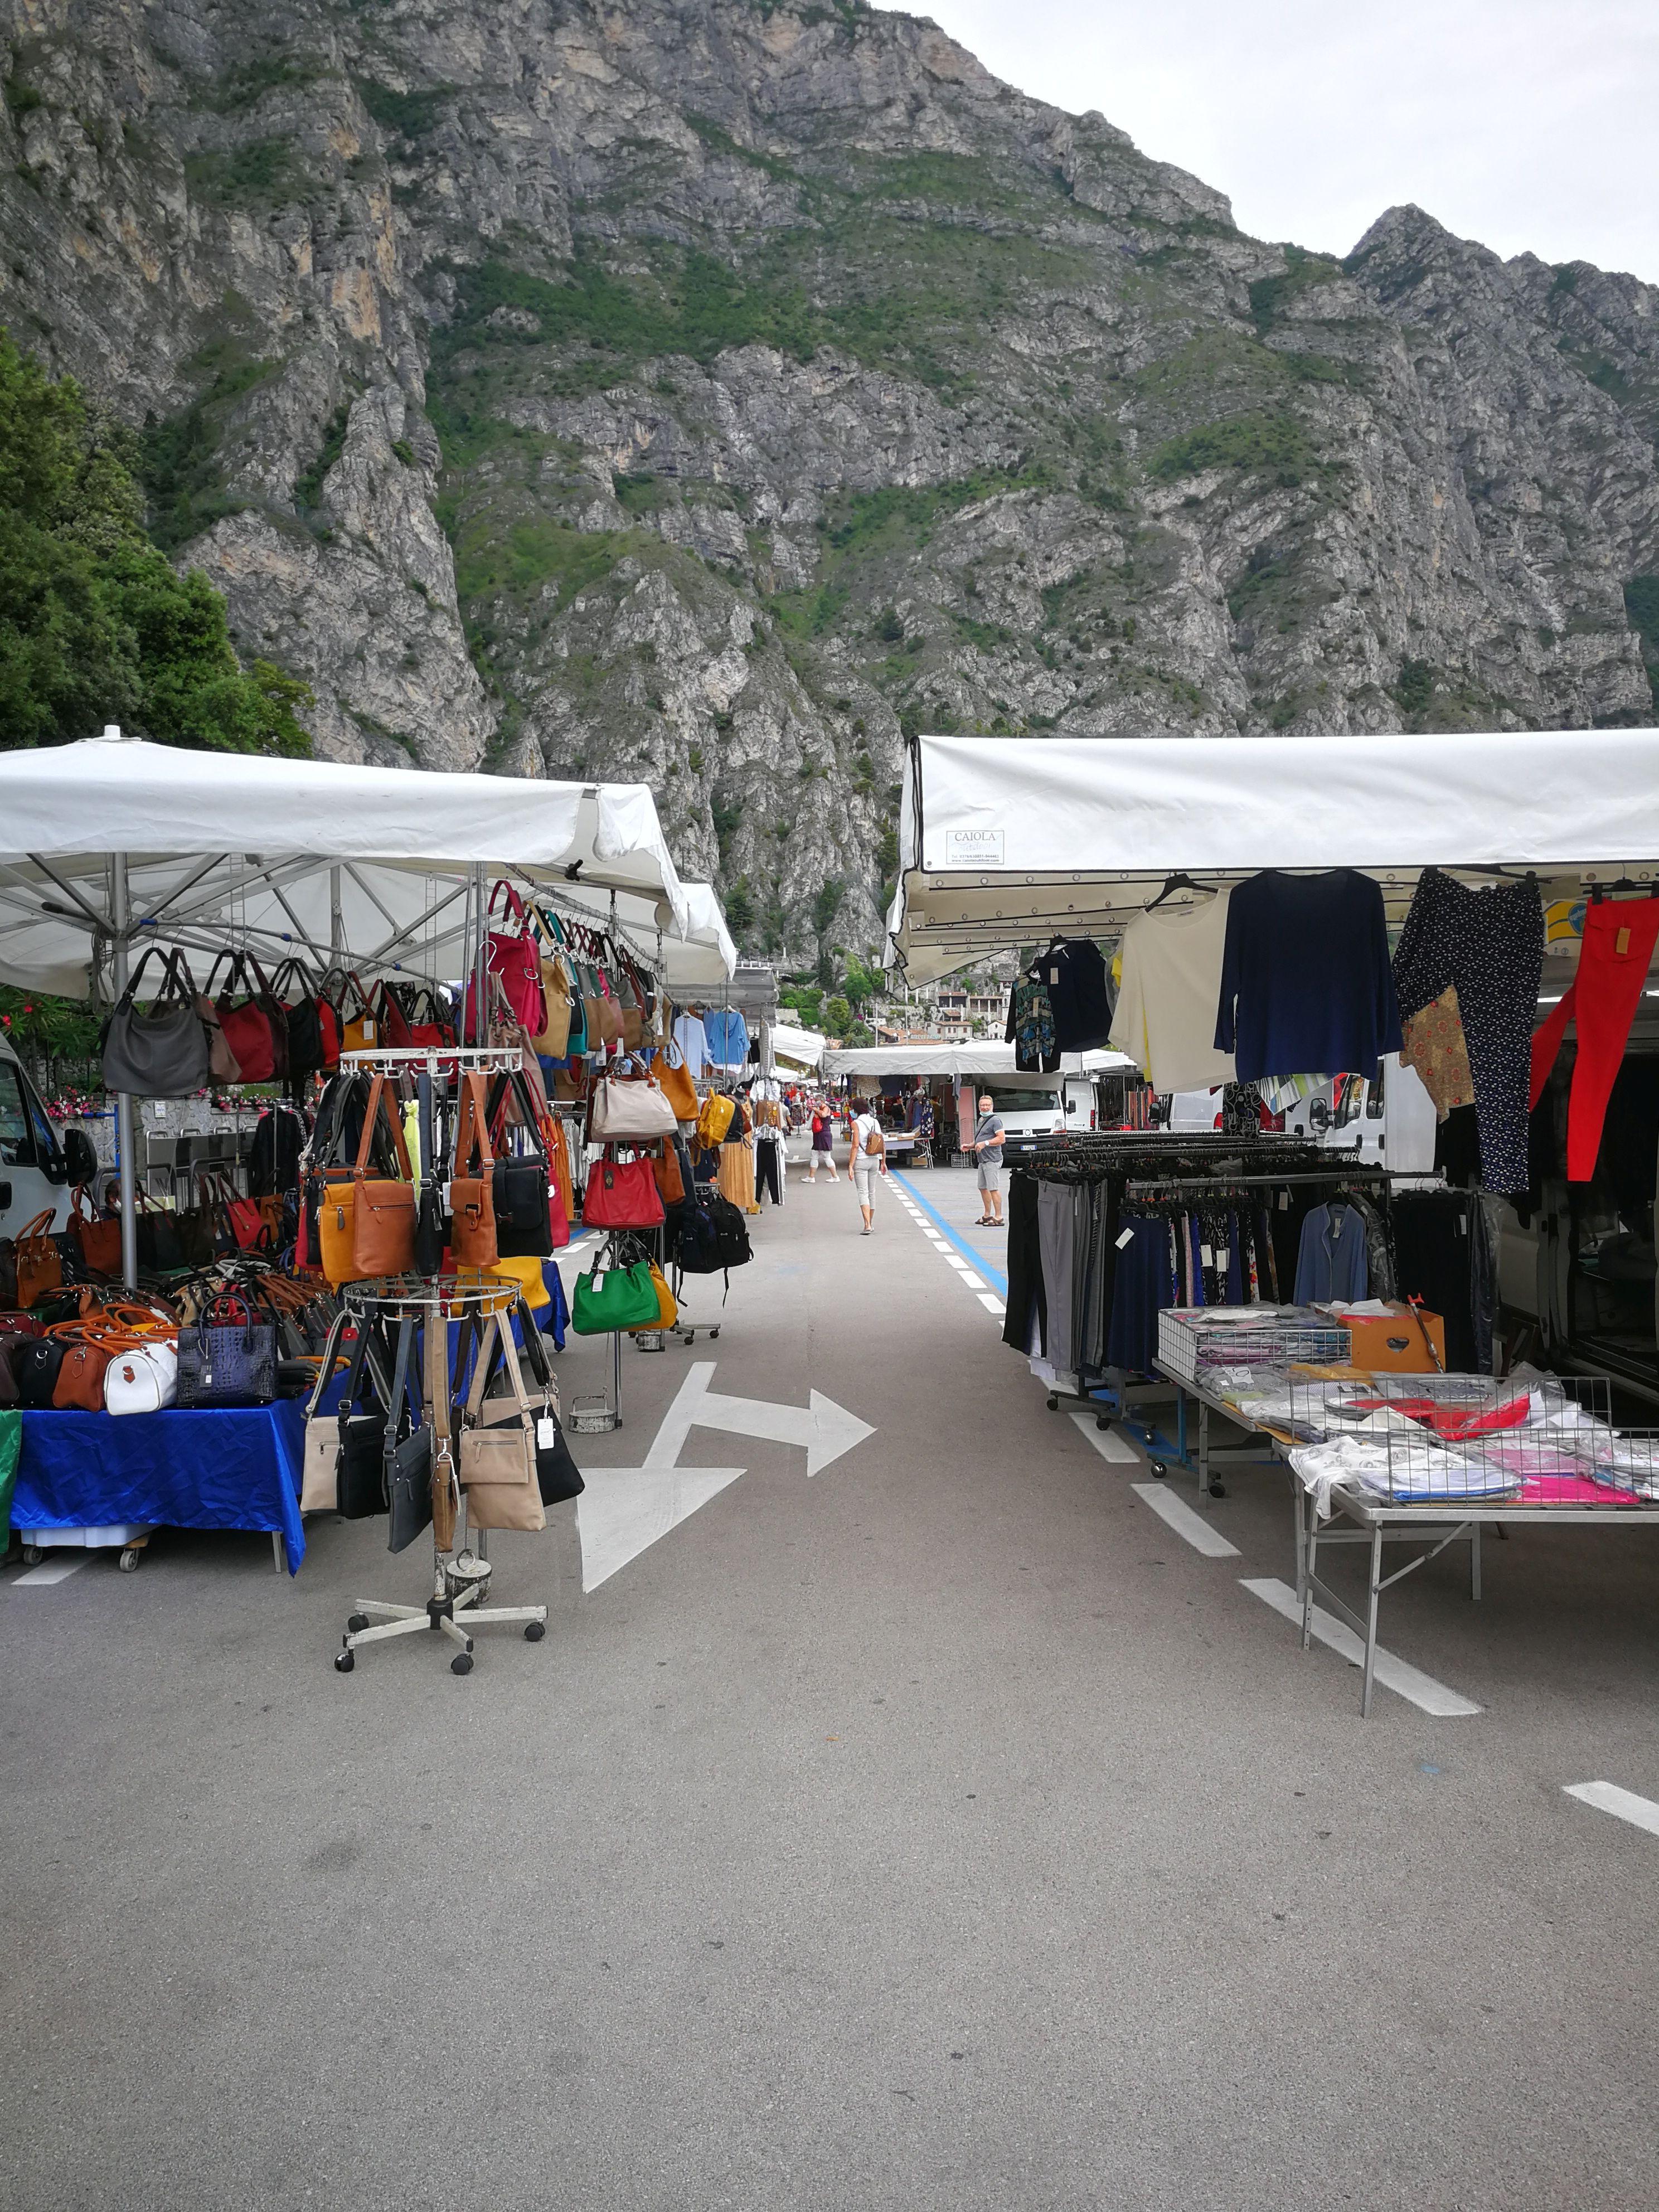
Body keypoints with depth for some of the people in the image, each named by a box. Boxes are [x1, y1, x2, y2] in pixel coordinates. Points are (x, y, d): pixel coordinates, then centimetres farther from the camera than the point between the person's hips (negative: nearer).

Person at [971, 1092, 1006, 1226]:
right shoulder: (981, 1120, 20)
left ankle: (998, 1217, -9)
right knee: (983, 1188, 15)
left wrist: (985, 1143, -23)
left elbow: (1001, 1139, -19)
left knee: (994, 1189, -11)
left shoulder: (995, 1120, -10)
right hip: (982, 1160, 10)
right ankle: (987, 1215, 24)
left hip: (992, 1160, -10)